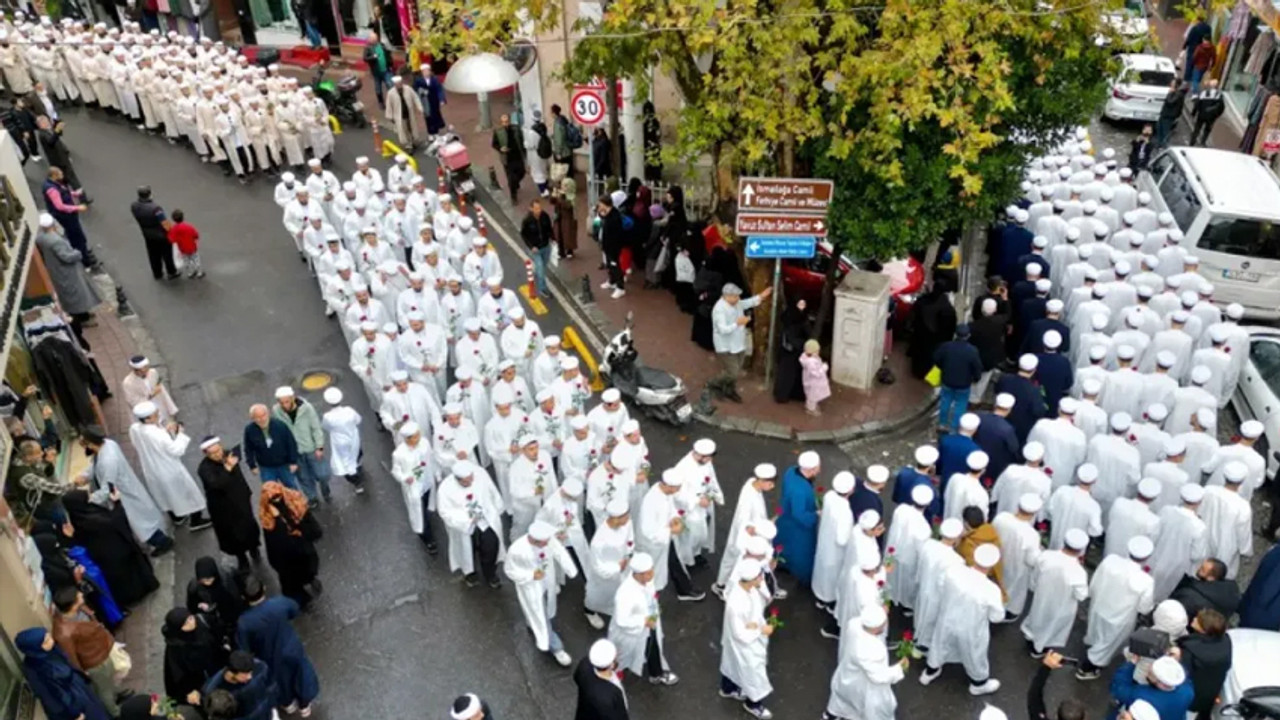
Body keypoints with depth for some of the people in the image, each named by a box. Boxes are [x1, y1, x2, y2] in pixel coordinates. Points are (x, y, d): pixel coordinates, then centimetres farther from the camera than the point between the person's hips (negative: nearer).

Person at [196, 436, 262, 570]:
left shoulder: (229, 455, -9)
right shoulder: (204, 468, -24)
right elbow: (216, 484, -40)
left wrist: (248, 493, 15)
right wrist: (227, 468, -45)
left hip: (240, 500, 4)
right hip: (223, 507, -4)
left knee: (249, 526, 17)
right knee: (232, 533, 9)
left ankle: (253, 549, 45)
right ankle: (241, 557, 33)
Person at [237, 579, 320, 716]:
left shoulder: (244, 622, -34)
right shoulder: (281, 603, -30)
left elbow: (243, 650, -20)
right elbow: (295, 611, -5)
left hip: (271, 660, -1)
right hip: (291, 650, 1)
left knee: (281, 680, 32)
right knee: (299, 673, 30)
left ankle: (288, 704, 61)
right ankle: (304, 706, 54)